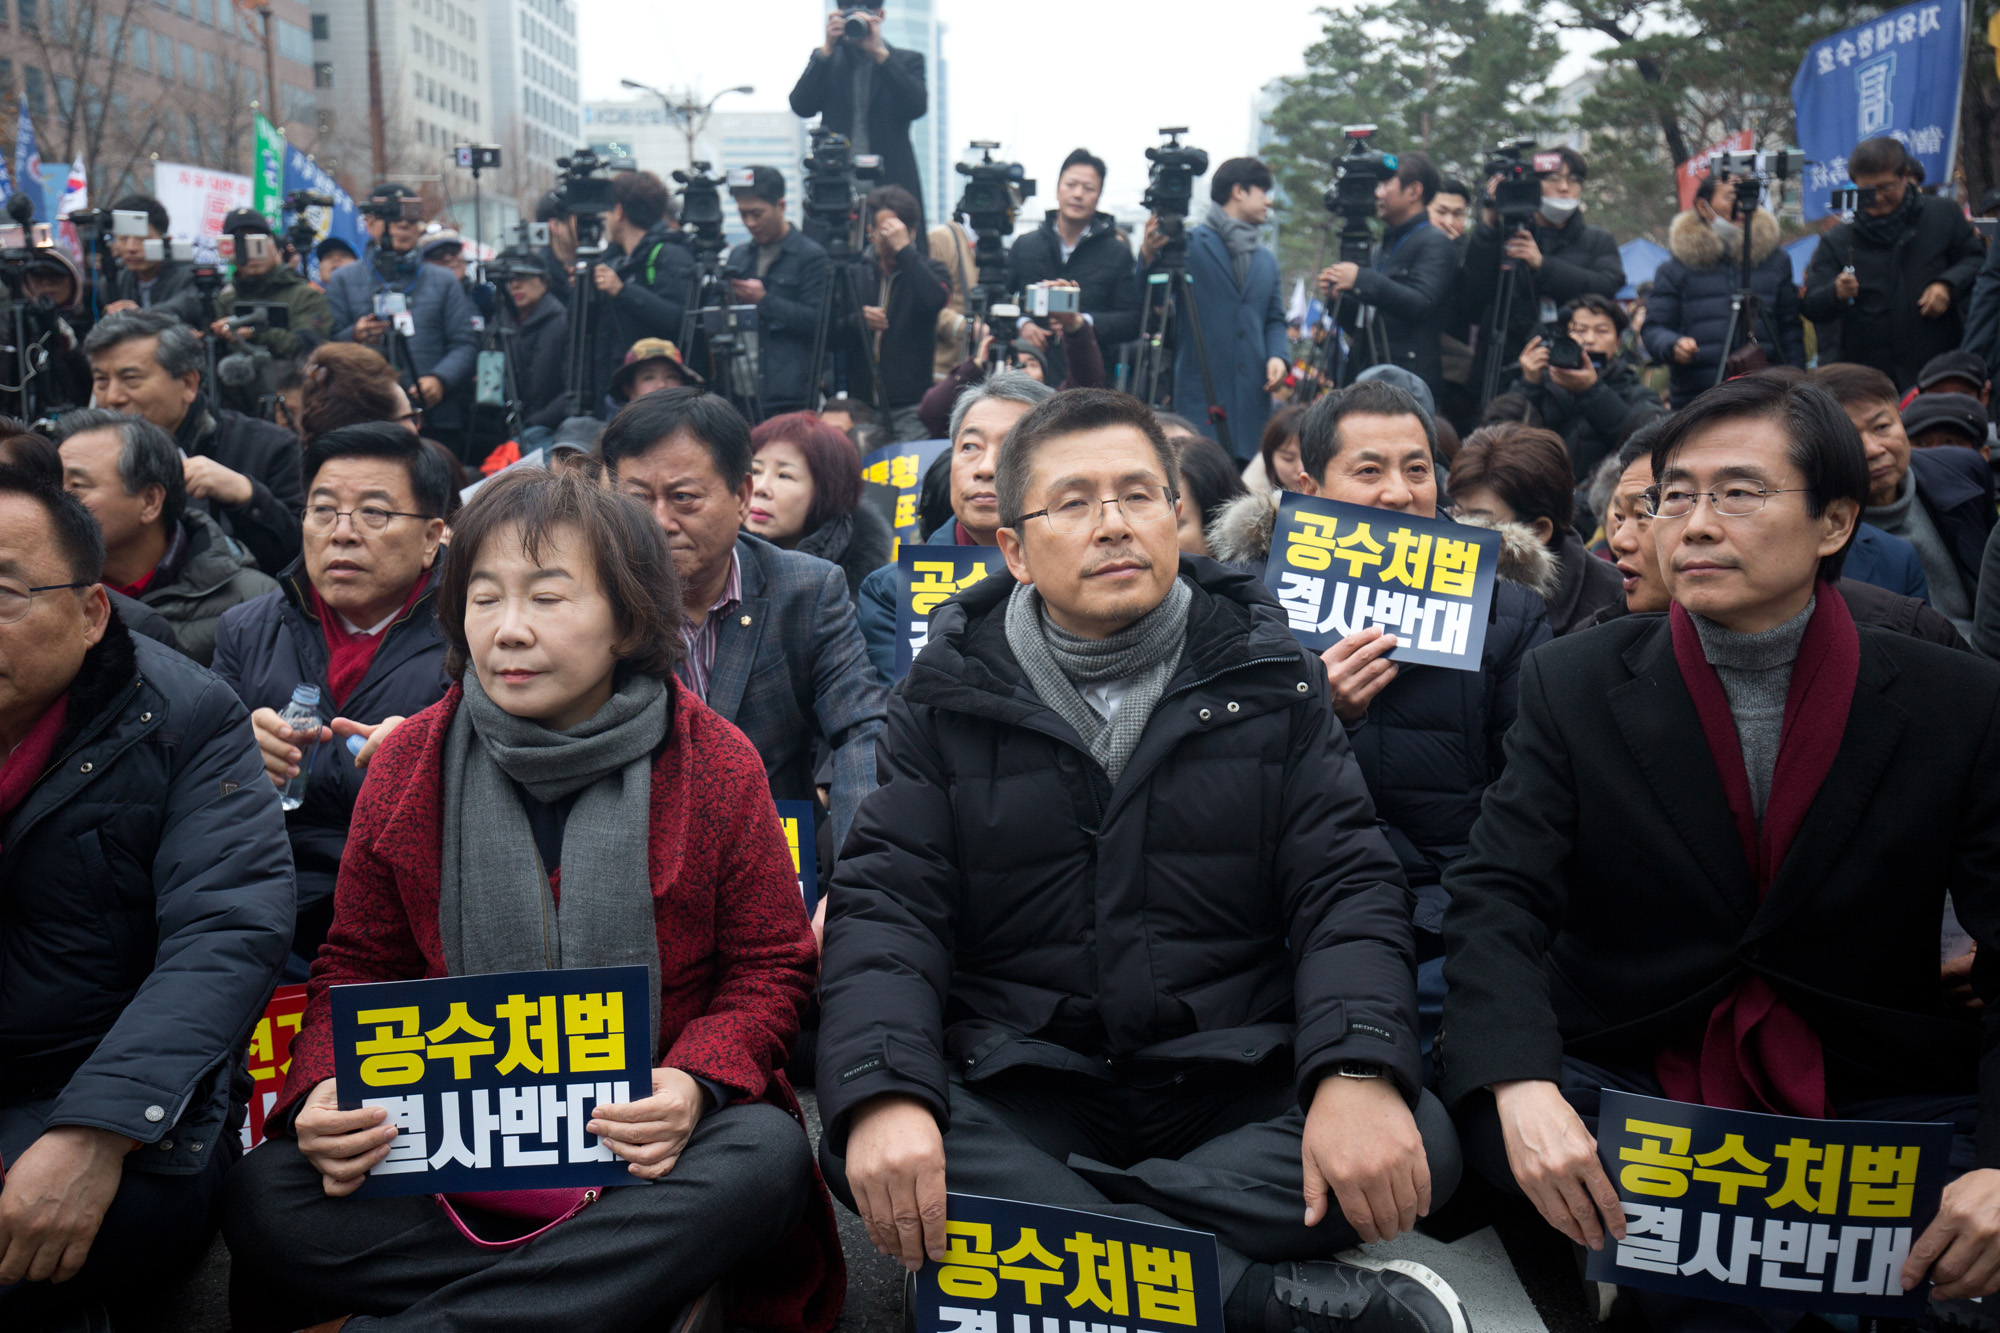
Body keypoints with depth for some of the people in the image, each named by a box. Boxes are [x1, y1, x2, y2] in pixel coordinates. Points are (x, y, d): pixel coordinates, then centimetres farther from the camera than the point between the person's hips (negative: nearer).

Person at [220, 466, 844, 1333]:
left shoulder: (716, 765, -4)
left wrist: (696, 1082, -19)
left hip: (644, 1134, -1)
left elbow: (769, 968, 1)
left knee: (764, 1159, -33)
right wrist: (326, 1090, -13)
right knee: (262, 1198, -24)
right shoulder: (408, 764, 2)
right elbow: (359, 966, 9)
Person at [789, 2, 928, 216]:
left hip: (892, 185, -1)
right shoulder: (825, 60, 16)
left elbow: (917, 106, -8)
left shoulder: (908, 60, 12)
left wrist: (878, 52, -12)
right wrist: (827, 48, -7)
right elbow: (801, 107, 0)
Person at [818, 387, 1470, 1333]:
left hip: (1236, 1082, 1)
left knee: (1419, 1145, -26)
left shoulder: (1262, 675, 6)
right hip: (1018, 1085, 0)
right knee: (865, 1152, -30)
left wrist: (1359, 1072, -21)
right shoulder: (951, 694, 4)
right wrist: (884, 1093, -24)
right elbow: (887, 902, -3)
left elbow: (1345, 885, 0)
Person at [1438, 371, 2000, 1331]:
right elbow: (1497, 900, -10)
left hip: (1875, 1099, 0)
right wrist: (1521, 1088, -30)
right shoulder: (1572, 687, 0)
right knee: (1464, 1072, -29)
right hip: (1624, 1087, 1)